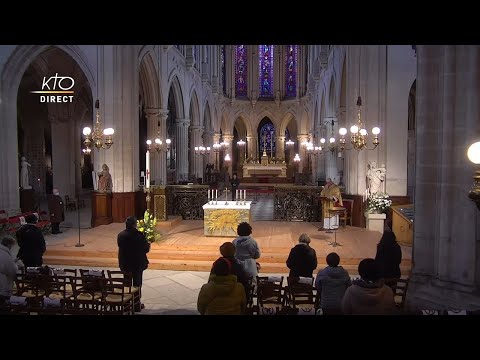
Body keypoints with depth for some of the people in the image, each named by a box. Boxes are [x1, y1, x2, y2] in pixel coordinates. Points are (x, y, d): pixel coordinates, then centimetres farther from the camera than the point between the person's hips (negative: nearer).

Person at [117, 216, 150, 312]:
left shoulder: (120, 235, -6)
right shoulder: (139, 235, -19)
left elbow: (120, 247, 6)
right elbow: (146, 249, -13)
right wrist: (148, 245, 10)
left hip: (125, 264, 4)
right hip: (138, 264, -4)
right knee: (137, 284, 8)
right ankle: (137, 305, 16)